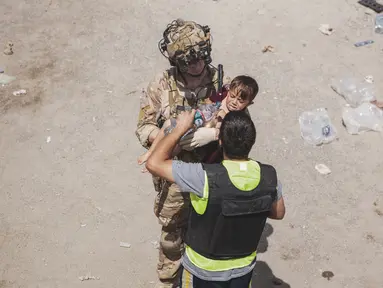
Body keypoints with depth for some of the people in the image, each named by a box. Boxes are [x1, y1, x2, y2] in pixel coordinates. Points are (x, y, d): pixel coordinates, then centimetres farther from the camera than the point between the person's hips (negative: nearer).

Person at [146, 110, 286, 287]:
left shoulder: (205, 177, -33)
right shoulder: (269, 176, -19)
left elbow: (154, 163, -26)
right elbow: (278, 213, 0)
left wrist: (180, 128, -17)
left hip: (204, 270, -3)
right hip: (244, 268, 3)